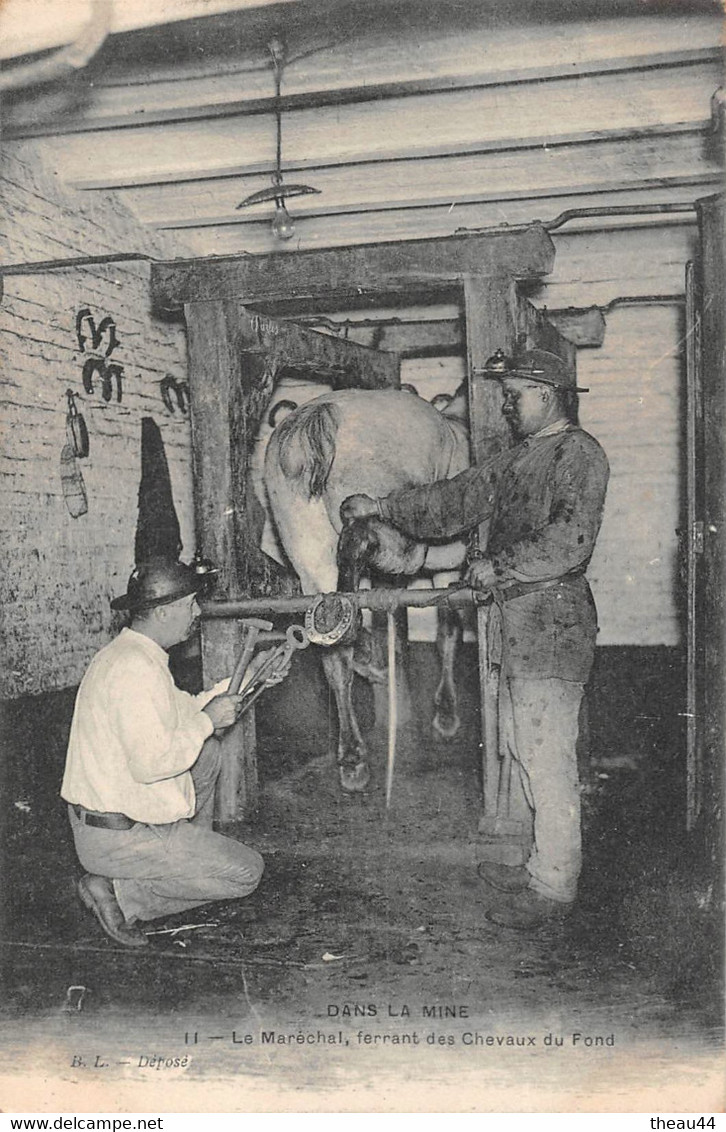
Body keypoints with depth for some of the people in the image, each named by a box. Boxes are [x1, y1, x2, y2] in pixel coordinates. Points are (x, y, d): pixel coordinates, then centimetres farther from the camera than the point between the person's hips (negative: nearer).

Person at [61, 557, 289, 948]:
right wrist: (208, 720, -18)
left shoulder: (125, 653, 8)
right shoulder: (135, 669, -25)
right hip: (119, 838, -10)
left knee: (208, 753, 20)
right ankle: (121, 893, -4)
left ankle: (193, 853, 23)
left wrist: (246, 678, 14)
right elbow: (151, 763, -31)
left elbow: (180, 718, 16)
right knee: (247, 871, -2)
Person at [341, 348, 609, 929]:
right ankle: (543, 865, 26)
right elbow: (458, 499, 21)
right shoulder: (515, 458, 20)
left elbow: (571, 539, -19)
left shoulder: (579, 453, -7)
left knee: (548, 756, -5)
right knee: (523, 748, 14)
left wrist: (499, 566, -12)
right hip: (514, 618, 9)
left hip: (552, 618, -9)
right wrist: (382, 506, 15)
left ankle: (553, 886, 5)